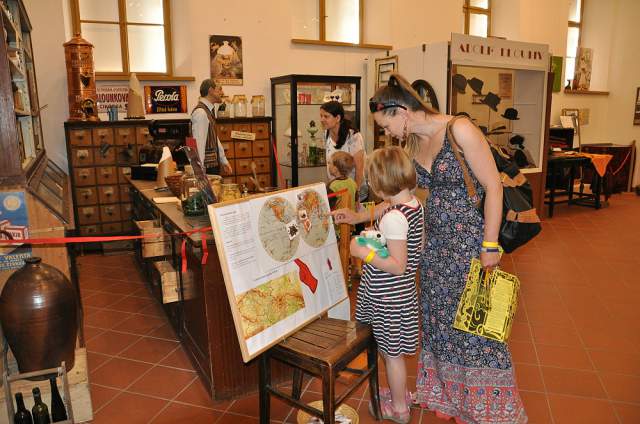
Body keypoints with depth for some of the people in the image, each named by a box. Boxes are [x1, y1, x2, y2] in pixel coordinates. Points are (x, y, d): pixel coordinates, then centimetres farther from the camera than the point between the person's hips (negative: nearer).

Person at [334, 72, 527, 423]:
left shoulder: (459, 130, -14)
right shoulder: (412, 146, 7)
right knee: (439, 318, 15)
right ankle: (448, 396, 35)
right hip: (435, 243, 7)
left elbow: (493, 187, -13)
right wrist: (359, 216, 11)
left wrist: (489, 247, -15)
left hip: (470, 240, -7)